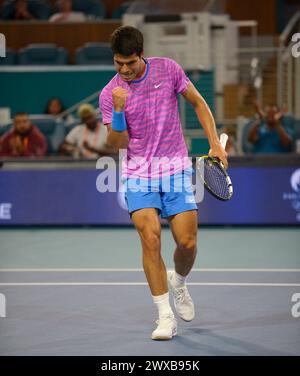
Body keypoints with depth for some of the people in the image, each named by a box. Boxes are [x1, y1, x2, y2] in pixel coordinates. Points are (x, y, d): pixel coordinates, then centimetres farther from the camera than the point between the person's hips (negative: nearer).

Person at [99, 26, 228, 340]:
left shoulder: (168, 69, -3)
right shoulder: (110, 94, -5)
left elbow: (198, 103, 8)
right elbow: (118, 143, -9)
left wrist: (215, 143, 2)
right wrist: (118, 111, -26)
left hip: (176, 170, 1)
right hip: (138, 174, -1)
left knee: (187, 242, -5)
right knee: (150, 237, -18)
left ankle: (178, 284, 30)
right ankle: (165, 316, -13)